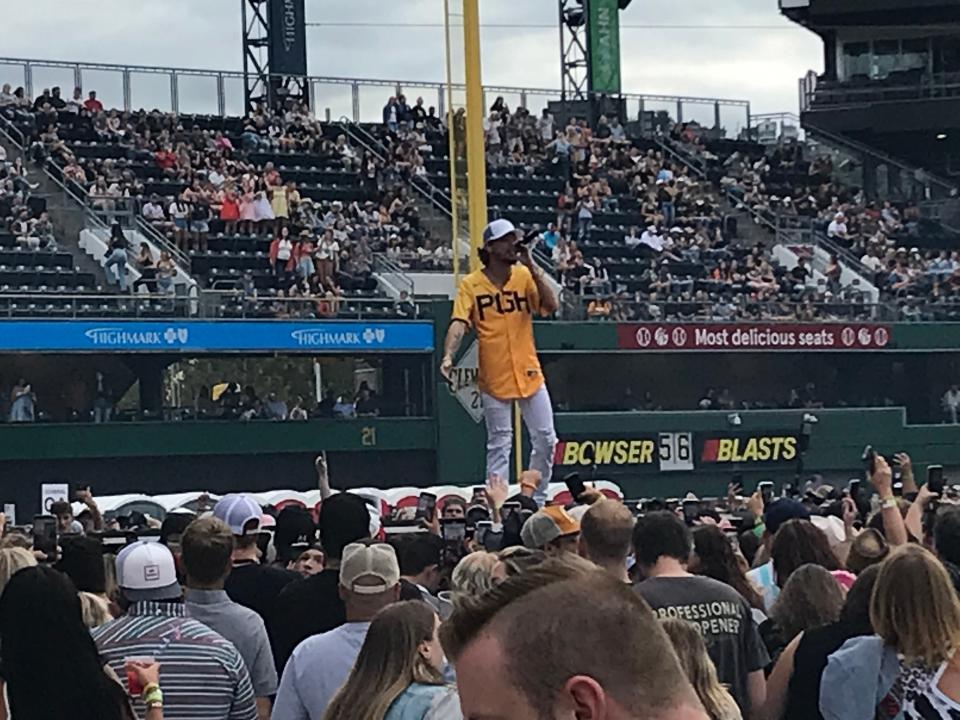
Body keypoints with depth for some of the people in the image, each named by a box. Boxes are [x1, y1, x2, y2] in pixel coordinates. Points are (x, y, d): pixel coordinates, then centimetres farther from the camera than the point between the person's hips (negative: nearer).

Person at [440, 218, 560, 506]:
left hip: (529, 373, 3)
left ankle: (537, 501, 22)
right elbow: (459, 323, -16)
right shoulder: (471, 285, -6)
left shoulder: (524, 276, 2)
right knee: (499, 446, 2)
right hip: (494, 377, -3)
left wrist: (532, 268, -18)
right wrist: (448, 356, -32)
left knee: (545, 440, 7)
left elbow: (551, 306, -10)